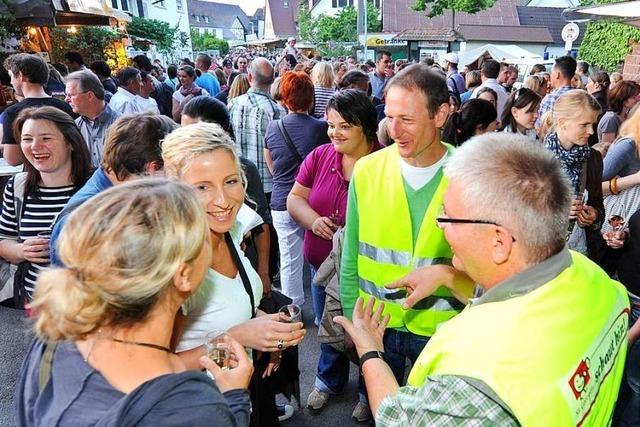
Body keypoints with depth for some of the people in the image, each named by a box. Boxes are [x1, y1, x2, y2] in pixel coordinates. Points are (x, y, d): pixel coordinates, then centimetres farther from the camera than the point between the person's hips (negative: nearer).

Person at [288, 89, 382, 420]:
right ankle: (329, 378, 54)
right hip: (322, 265, 4)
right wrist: (313, 220, -17)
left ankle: (369, 391, 46)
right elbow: (294, 198, 3)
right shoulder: (319, 157, -5)